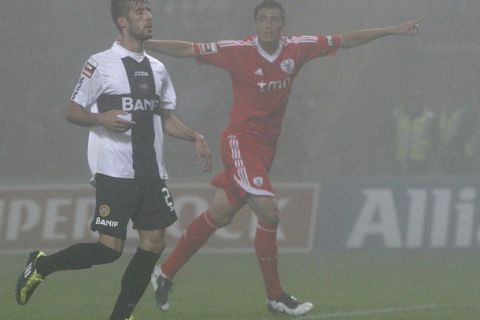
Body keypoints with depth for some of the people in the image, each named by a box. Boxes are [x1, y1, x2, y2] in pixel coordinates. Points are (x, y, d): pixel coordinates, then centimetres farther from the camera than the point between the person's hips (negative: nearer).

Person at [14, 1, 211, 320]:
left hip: (152, 171, 7)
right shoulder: (101, 65, -5)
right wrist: (101, 118, -21)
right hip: (114, 171, -7)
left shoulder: (157, 69, 15)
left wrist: (195, 138, 8)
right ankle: (41, 265, 10)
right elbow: (73, 111, -2)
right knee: (110, 248, -11)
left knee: (154, 242, -1)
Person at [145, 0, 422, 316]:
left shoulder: (297, 48, -1)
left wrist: (393, 30, 6)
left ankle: (165, 273, 23)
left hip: (266, 146, 6)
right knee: (269, 213, -15)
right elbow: (188, 50, -9)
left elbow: (347, 40, 6)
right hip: (241, 142, -6)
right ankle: (276, 296, -3)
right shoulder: (237, 51, -12)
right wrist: (143, 43, -17)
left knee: (219, 215, 10)